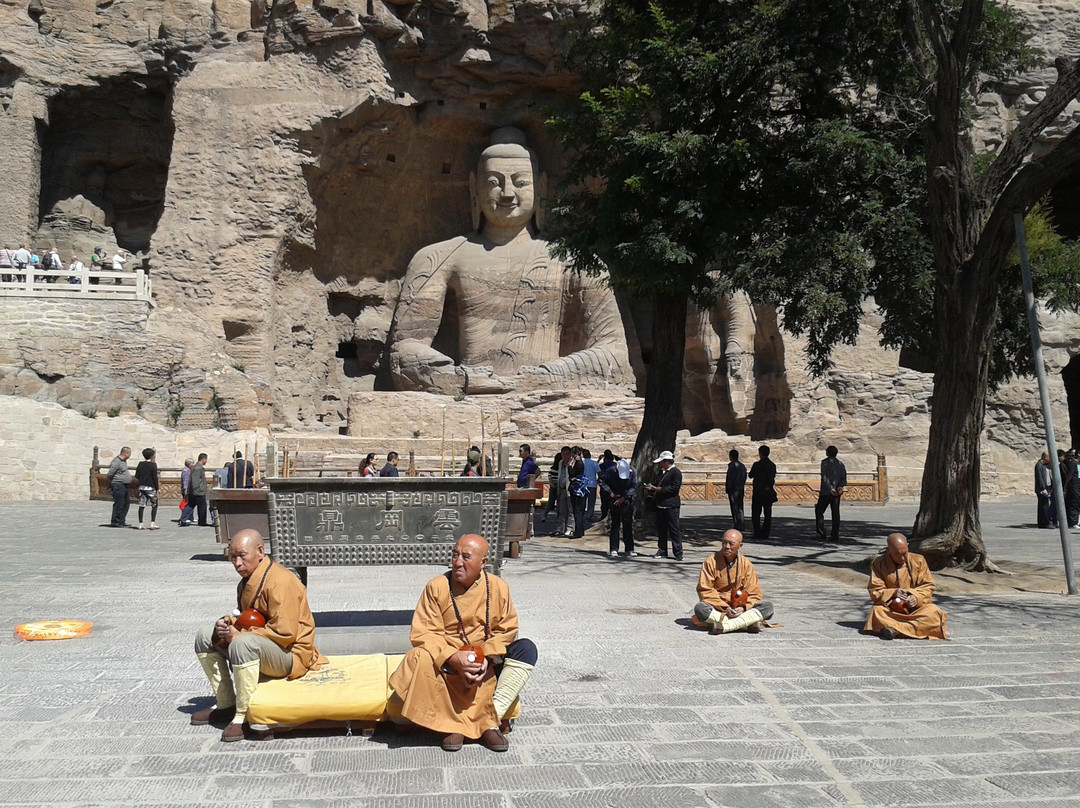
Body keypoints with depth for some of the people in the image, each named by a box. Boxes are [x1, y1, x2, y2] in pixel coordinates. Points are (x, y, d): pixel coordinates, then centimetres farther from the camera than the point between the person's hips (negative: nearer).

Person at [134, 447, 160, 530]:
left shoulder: (140, 464, 7)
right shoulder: (153, 465, -8)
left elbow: (137, 476, 6)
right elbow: (155, 477, -11)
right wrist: (156, 488, -6)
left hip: (141, 487, 5)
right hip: (150, 487, -5)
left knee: (142, 505, 6)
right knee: (154, 505, 6)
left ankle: (140, 524, 4)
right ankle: (152, 523, -2)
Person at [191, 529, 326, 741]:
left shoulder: (280, 581, -22)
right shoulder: (247, 581, 9)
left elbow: (285, 633, -28)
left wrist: (238, 634, -23)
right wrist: (228, 623, -3)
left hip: (290, 654, -10)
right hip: (256, 645, 10)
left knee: (244, 643, -37)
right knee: (204, 636, 7)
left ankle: (243, 716, -26)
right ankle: (225, 705, 9)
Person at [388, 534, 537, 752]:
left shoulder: (498, 587, -3)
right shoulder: (437, 586, -9)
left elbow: (506, 629, -1)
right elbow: (423, 634, -13)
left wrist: (487, 657, -19)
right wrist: (453, 658, -28)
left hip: (486, 663, 2)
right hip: (446, 662, -2)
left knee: (526, 649, -20)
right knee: (421, 659, -34)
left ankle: (491, 721, -23)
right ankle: (452, 724, -18)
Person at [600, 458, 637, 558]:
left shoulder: (632, 472, -7)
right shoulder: (611, 471, -10)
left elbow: (634, 487, -8)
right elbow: (601, 480, -6)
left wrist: (624, 497, -15)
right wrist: (610, 492, -12)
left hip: (627, 501, 1)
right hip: (614, 501, -1)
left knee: (628, 525, 0)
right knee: (615, 525, 0)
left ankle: (629, 550, 4)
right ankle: (613, 549, 3)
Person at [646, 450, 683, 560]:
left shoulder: (676, 472, -9)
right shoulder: (662, 471, 17)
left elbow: (674, 488, -16)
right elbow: (658, 484, 22)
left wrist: (660, 489, -17)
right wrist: (652, 488, 1)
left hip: (671, 506, -8)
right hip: (660, 505, 8)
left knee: (674, 529, -5)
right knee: (661, 529, 11)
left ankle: (678, 553, 0)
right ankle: (662, 551, 18)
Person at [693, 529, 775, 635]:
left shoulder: (746, 564, 4)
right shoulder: (711, 562, -4)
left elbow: (753, 594, 4)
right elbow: (705, 590, -9)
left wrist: (743, 607, -17)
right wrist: (725, 608, -18)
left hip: (739, 610, 2)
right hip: (717, 609, -2)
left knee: (768, 606, -20)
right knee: (700, 608, -35)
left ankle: (723, 626, -31)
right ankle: (748, 624, -32)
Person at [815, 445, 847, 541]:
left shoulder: (825, 462, -7)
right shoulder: (840, 463, 11)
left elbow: (825, 478, -16)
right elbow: (844, 478, 5)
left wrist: (831, 489, -17)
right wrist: (840, 486, -8)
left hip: (826, 492, -5)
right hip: (837, 493, 5)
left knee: (819, 512, 6)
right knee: (835, 514, 8)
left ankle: (821, 534, 1)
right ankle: (835, 536, 5)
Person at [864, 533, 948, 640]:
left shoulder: (918, 560, 2)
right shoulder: (878, 563, -2)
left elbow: (928, 586, 2)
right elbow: (874, 592, -4)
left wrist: (917, 597, -19)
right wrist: (892, 593, -23)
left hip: (915, 607, 2)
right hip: (891, 609, -1)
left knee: (934, 612, -31)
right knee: (877, 611, -35)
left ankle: (895, 629, -39)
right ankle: (918, 627, -40)